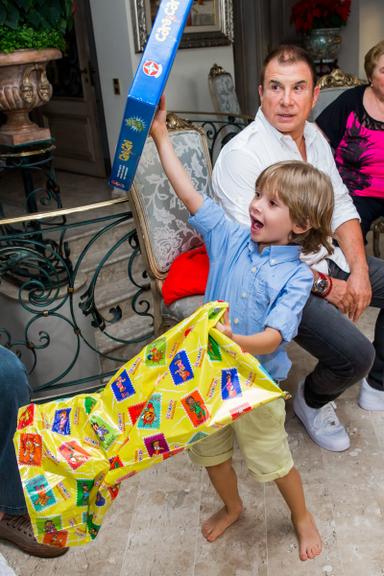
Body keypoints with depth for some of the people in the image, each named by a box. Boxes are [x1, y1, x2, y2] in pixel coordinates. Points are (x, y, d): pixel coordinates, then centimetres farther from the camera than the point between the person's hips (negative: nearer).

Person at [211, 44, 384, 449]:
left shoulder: (313, 135, 4)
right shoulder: (240, 156, -22)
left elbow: (341, 207, 8)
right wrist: (325, 286, -17)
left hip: (326, 259, 9)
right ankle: (312, 401, 14)